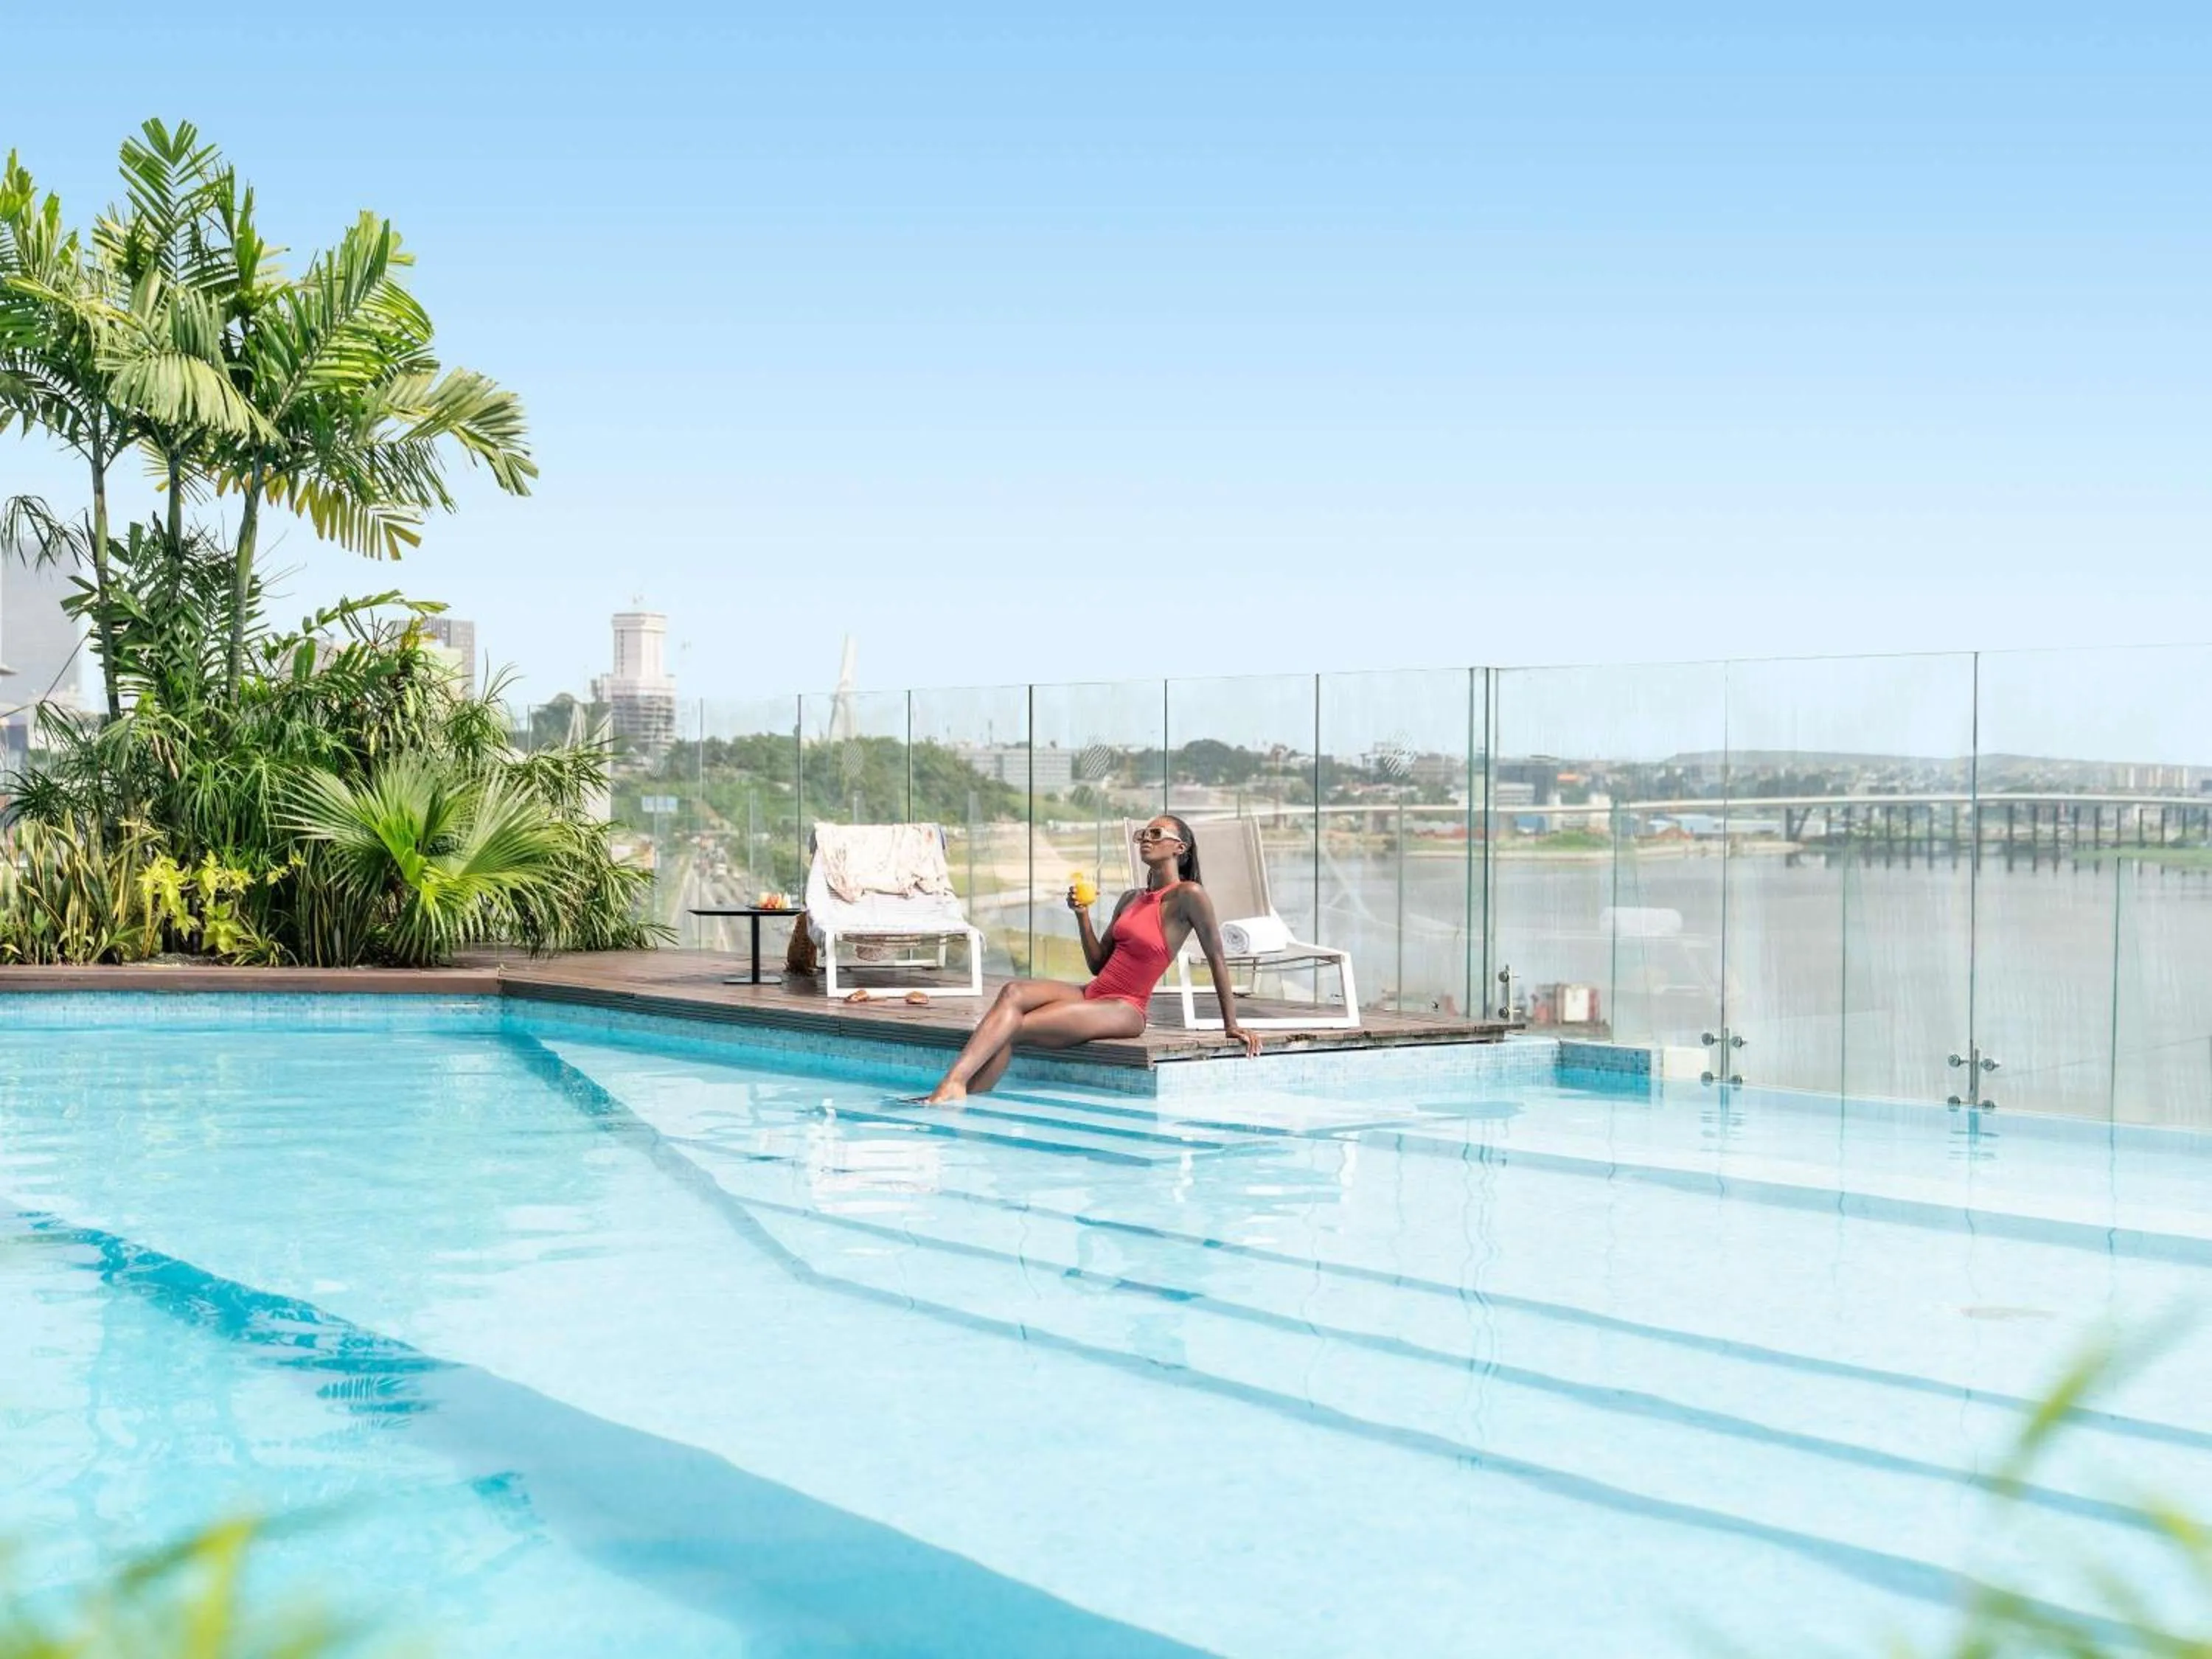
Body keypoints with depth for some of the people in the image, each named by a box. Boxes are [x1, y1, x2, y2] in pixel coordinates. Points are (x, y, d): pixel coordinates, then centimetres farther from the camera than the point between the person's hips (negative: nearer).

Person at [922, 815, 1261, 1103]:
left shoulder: (1188, 896, -8)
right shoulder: (1131, 899, 17)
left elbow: (1216, 959, -5)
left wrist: (1231, 1024, -4)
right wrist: (1082, 915, 4)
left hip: (1123, 1011, -7)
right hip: (1092, 994, 7)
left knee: (1015, 1026, -22)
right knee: (1013, 993, -20)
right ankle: (953, 1087, -32)